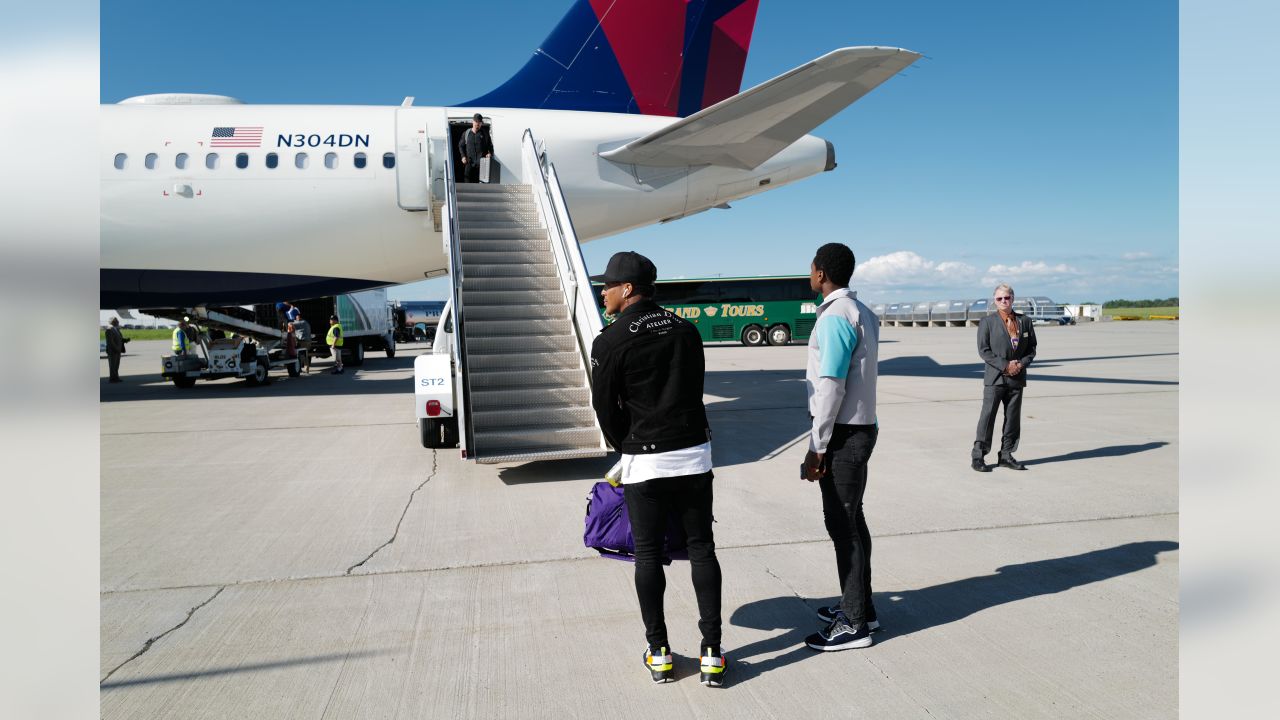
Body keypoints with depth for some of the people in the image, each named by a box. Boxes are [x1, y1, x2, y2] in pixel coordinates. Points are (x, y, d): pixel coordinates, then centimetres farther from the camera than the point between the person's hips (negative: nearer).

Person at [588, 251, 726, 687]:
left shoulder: (610, 341, -8)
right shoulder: (686, 331, 7)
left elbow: (605, 407, -2)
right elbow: (694, 390, 11)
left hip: (644, 460, -4)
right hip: (694, 454, 4)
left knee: (648, 554, 9)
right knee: (701, 548, 10)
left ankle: (659, 654, 19)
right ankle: (711, 654, 13)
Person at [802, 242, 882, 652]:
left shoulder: (835, 317, -17)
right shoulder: (861, 313, 13)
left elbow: (831, 387, -21)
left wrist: (816, 447, -17)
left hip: (843, 434, -10)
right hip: (859, 429, 10)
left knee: (842, 524, -2)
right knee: (851, 519, 16)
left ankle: (854, 624, 7)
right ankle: (859, 607, 28)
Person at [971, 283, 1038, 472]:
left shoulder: (1025, 321, 10)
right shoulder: (987, 322, -1)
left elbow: (1032, 348, 11)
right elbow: (983, 350, -7)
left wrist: (1021, 364, -7)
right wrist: (1005, 365, -15)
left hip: (1017, 378, 4)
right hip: (994, 378, -4)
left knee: (1013, 418, 8)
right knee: (988, 416, -5)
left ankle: (1006, 456, 17)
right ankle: (978, 457, 0)